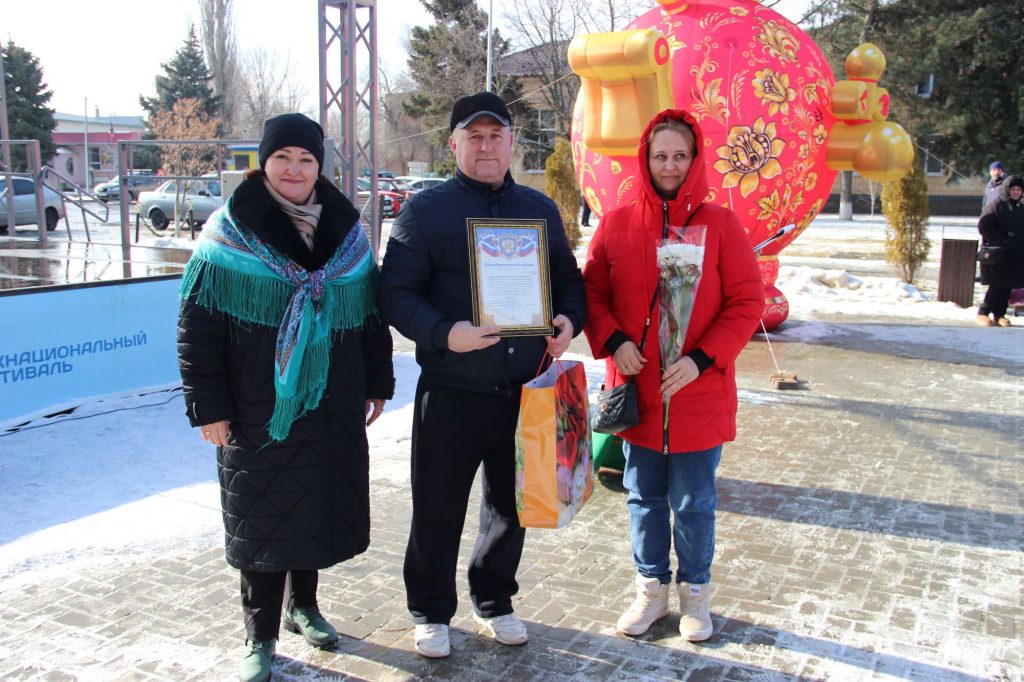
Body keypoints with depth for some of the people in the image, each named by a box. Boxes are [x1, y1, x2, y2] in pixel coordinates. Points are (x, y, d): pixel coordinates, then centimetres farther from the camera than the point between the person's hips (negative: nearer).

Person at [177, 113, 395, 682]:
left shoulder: (347, 231, 5)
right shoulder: (230, 233, -6)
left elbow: (372, 313, 12)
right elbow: (198, 325, -7)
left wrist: (378, 383, 11)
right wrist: (209, 405, -11)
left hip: (333, 406, 4)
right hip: (259, 407, -3)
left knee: (320, 505, 13)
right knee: (264, 514, 3)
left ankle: (303, 603, 36)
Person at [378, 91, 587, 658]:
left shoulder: (540, 209, 11)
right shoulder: (425, 210, -2)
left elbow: (569, 280, 18)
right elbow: (396, 293, -7)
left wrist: (569, 321, -3)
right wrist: (444, 335, -22)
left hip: (525, 393, 4)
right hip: (451, 394, -4)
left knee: (511, 506, 17)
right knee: (438, 510, 6)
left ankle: (494, 601, 38)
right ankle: (431, 612, 28)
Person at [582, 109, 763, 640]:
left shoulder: (720, 224, -4)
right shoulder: (617, 224, 1)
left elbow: (747, 302, -5)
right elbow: (591, 292, 6)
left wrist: (701, 359, -16)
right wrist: (613, 341, -12)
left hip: (698, 392, -2)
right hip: (635, 390, 2)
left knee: (694, 502, 10)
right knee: (643, 497, 15)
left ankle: (694, 592, 31)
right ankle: (652, 589, 33)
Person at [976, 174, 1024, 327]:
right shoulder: (995, 206, -5)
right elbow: (984, 227, -14)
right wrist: (1000, 243, -20)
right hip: (997, 255, -6)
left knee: (1008, 286, 6)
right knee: (997, 285, -8)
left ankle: (999, 314, 14)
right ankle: (983, 313, 1)